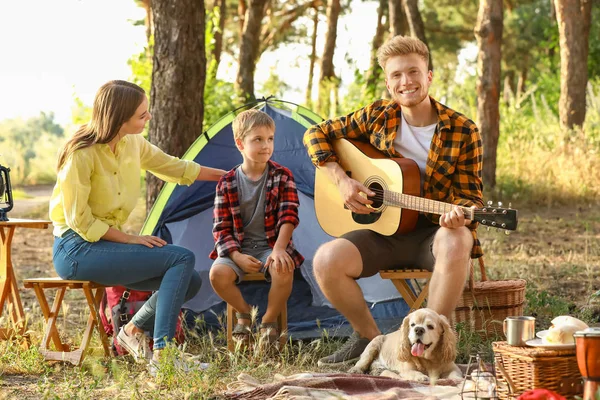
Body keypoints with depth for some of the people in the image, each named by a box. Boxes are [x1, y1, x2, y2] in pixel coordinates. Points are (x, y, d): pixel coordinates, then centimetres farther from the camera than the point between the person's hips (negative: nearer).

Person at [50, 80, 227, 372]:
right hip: (76, 250, -8)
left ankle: (133, 329, 17)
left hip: (106, 243, 8)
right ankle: (162, 355, -19)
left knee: (189, 281, 1)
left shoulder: (133, 144, 3)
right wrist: (130, 239, -15)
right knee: (182, 259, -20)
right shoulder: (81, 154, -20)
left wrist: (230, 175, 23)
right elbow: (80, 221, -17)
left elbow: (176, 168, 17)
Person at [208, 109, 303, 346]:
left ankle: (269, 321, -5)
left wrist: (279, 249, -26)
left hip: (271, 245, -1)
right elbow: (221, 228, -1)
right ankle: (244, 313, 3)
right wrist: (237, 256, -18)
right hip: (239, 248, 1)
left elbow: (288, 216, -9)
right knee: (218, 273, -29)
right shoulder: (227, 184, -1)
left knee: (284, 271, -34)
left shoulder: (282, 177, -2)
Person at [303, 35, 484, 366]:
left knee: (456, 241, -39)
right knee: (326, 261, -24)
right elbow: (317, 135, 10)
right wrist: (341, 180, -5)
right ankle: (369, 336, 3)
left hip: (432, 231, -2)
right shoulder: (378, 116, 2)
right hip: (384, 231, 2)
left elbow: (470, 194, -3)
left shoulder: (462, 131, -4)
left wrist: (459, 214, -28)